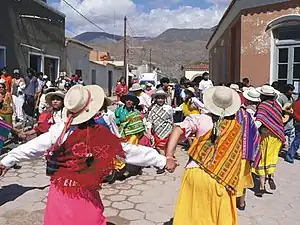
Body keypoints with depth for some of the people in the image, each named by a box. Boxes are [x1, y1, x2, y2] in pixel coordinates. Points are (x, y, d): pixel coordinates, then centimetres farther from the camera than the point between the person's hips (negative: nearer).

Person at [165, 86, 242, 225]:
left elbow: (178, 130, -20)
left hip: (195, 174, -2)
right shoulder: (237, 127, 6)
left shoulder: (200, 119, -6)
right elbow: (236, 157, 14)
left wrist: (168, 156, -25)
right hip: (220, 180, 2)